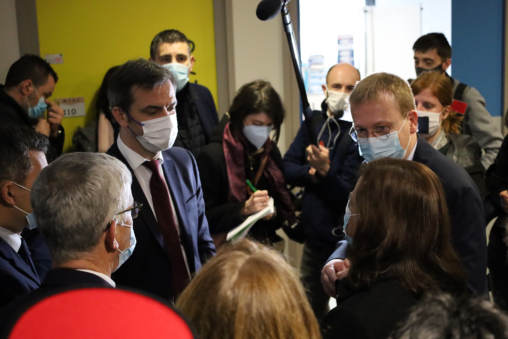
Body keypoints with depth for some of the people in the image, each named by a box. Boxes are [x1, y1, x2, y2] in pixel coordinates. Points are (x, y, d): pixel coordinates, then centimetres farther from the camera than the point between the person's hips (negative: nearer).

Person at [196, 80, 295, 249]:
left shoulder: (270, 151, 6)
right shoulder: (213, 155, -13)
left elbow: (283, 203, 13)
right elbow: (205, 219, -14)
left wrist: (274, 212, -7)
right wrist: (244, 208, -23)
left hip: (268, 247, 5)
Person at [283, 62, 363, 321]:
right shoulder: (315, 122, 5)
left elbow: (348, 195, -18)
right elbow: (288, 168, 3)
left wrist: (325, 171, -35)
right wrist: (311, 171, -15)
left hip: (345, 240, -6)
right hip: (314, 233, 6)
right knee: (311, 308, 20)